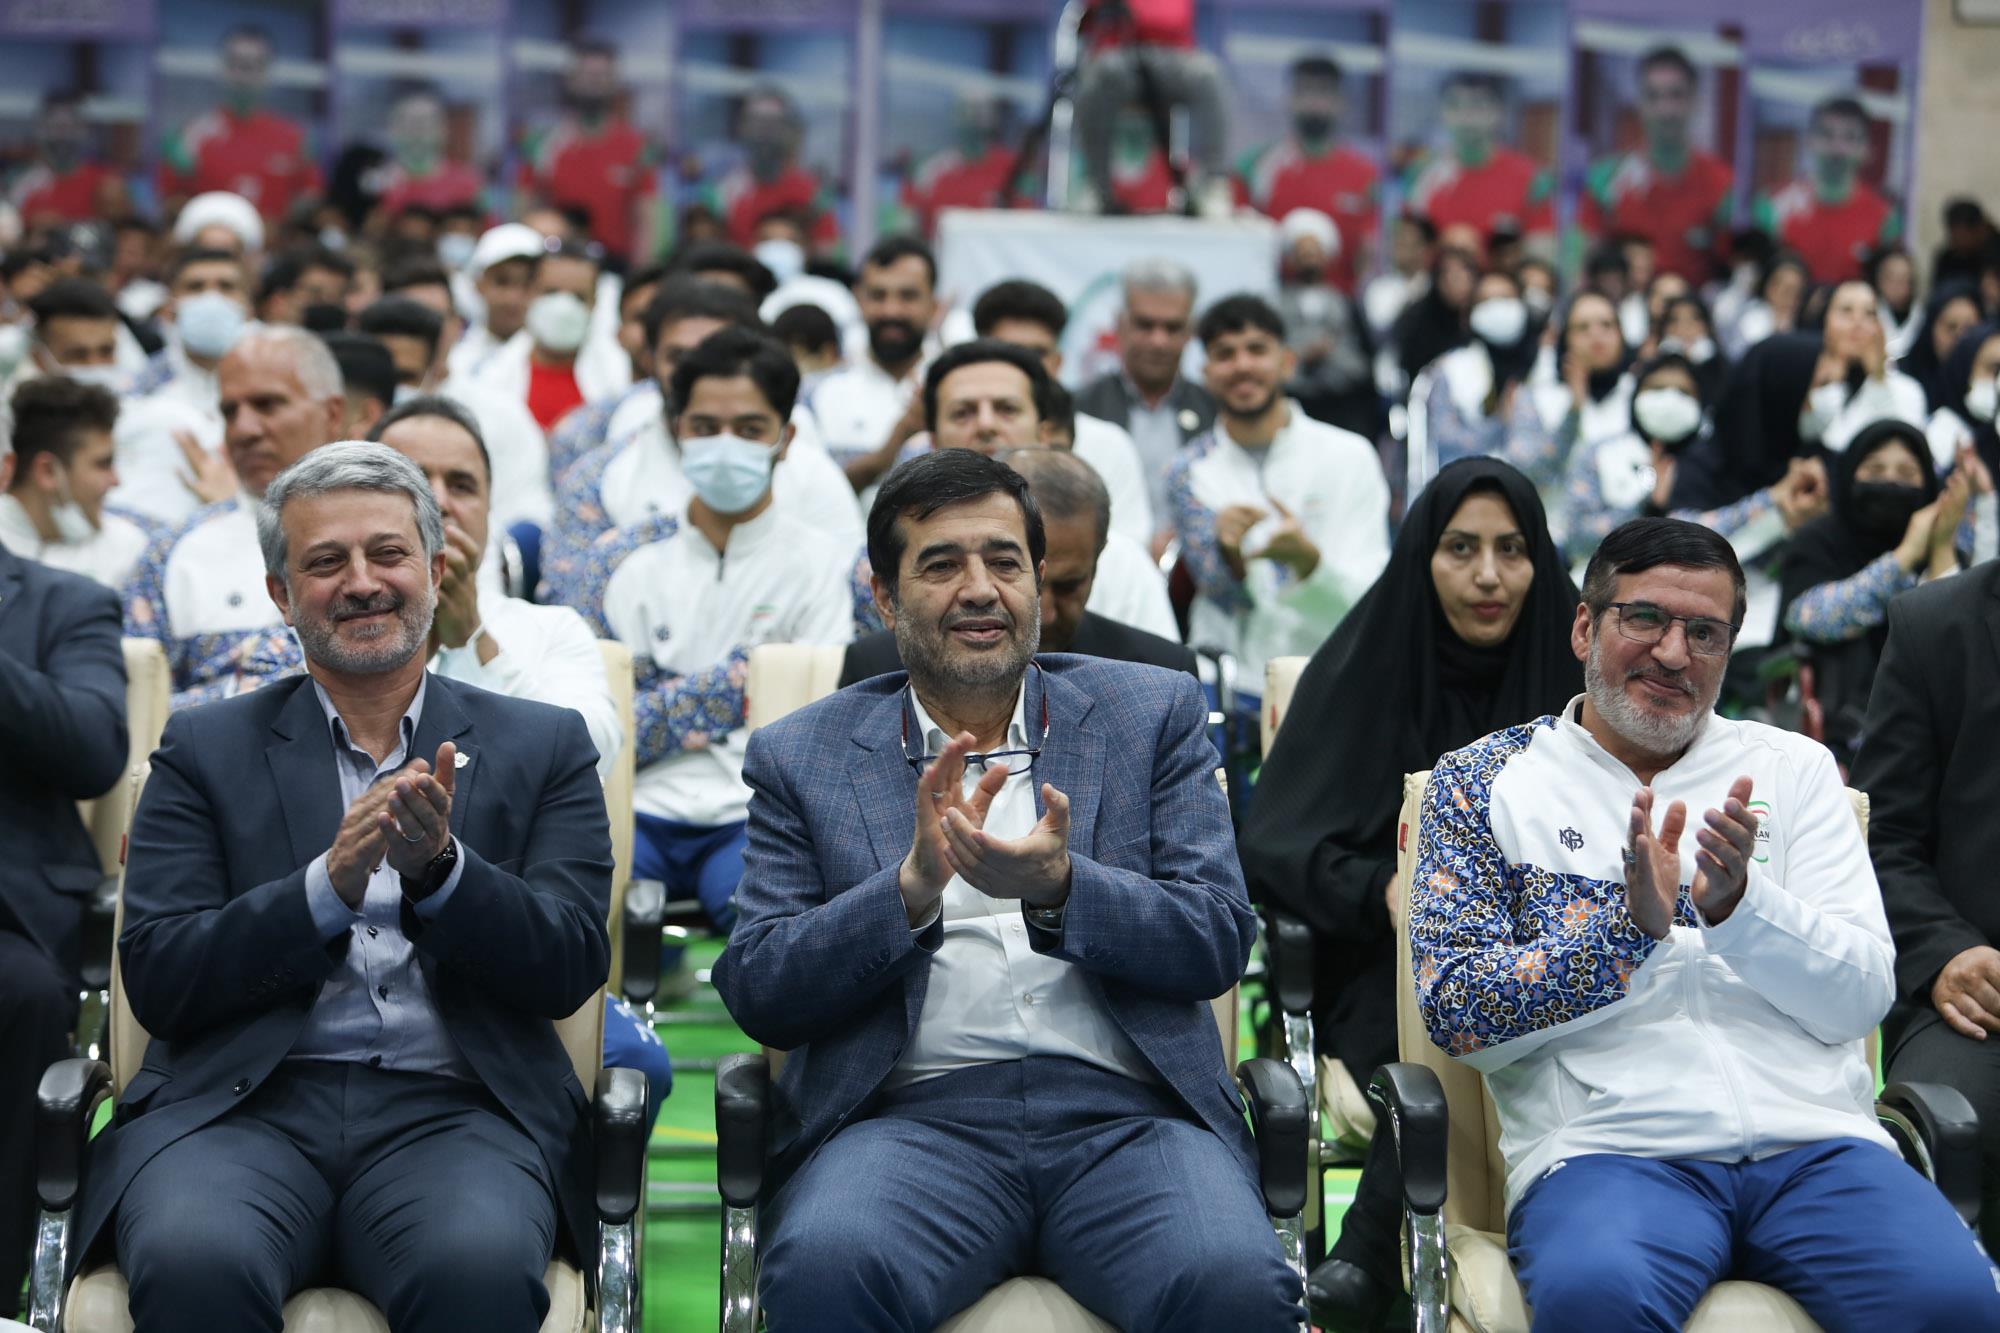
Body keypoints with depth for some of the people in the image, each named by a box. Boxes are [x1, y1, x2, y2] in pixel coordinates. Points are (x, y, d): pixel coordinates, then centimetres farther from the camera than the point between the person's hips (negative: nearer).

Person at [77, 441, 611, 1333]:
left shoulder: (542, 748, 16)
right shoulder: (206, 750, 15)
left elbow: (571, 970, 5)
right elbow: (156, 982, 3)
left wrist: (440, 868, -13)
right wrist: (330, 883, -11)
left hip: (455, 1111, 0)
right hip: (246, 1105, 0)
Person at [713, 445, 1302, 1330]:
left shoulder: (1154, 716, 16)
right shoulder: (803, 756, 14)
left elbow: (1220, 942, 6)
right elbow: (755, 993, 5)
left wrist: (1058, 889, -12)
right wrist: (913, 884, -11)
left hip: (1127, 1117, 1)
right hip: (913, 1116, 0)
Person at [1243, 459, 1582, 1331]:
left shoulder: (1569, 671, 7)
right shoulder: (1365, 669, 3)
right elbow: (1272, 846, -4)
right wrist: (1385, 890, -24)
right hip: (1386, 964, -1)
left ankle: (1372, 1252, -36)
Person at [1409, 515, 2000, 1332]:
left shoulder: (1792, 769, 18)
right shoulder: (1485, 781, 13)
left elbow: (1864, 998, 8)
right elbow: (1454, 1012, 2)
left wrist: (1740, 904, -11)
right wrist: (1631, 927, -11)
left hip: (1815, 1141, 2)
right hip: (1606, 1148, -2)